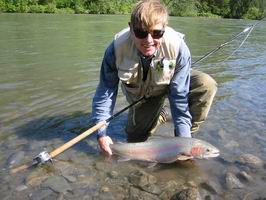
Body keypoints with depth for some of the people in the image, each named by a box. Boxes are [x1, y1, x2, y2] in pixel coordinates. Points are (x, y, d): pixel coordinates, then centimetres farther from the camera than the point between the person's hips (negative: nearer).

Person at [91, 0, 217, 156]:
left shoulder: (178, 47, -35)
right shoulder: (117, 49, -33)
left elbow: (179, 95, -28)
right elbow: (106, 91, -21)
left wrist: (183, 137, -28)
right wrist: (101, 133, -22)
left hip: (171, 83, 0)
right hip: (140, 94, 1)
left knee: (206, 85, -29)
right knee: (135, 139, 1)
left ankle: (187, 135, -8)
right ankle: (158, 115, 30)